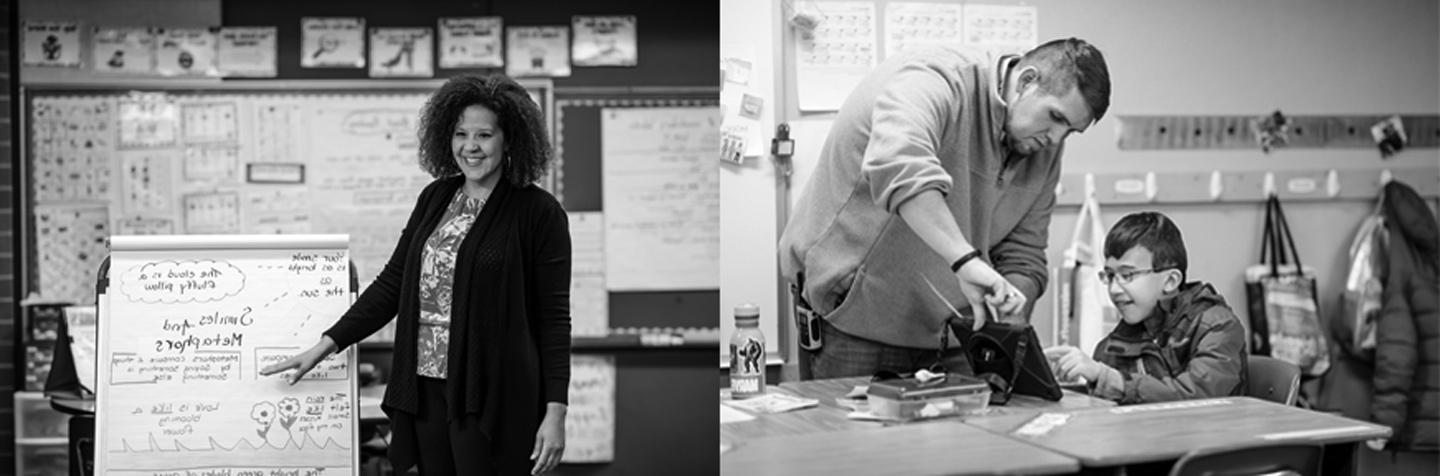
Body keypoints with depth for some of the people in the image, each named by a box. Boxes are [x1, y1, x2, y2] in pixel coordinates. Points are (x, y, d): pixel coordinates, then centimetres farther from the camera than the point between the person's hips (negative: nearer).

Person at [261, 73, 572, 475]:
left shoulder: (539, 212, -7)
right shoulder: (434, 199, 9)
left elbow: (554, 317, -8)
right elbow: (392, 283, 12)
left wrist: (555, 410, -12)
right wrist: (326, 344, 7)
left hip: (492, 395, -5)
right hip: (425, 387, 5)